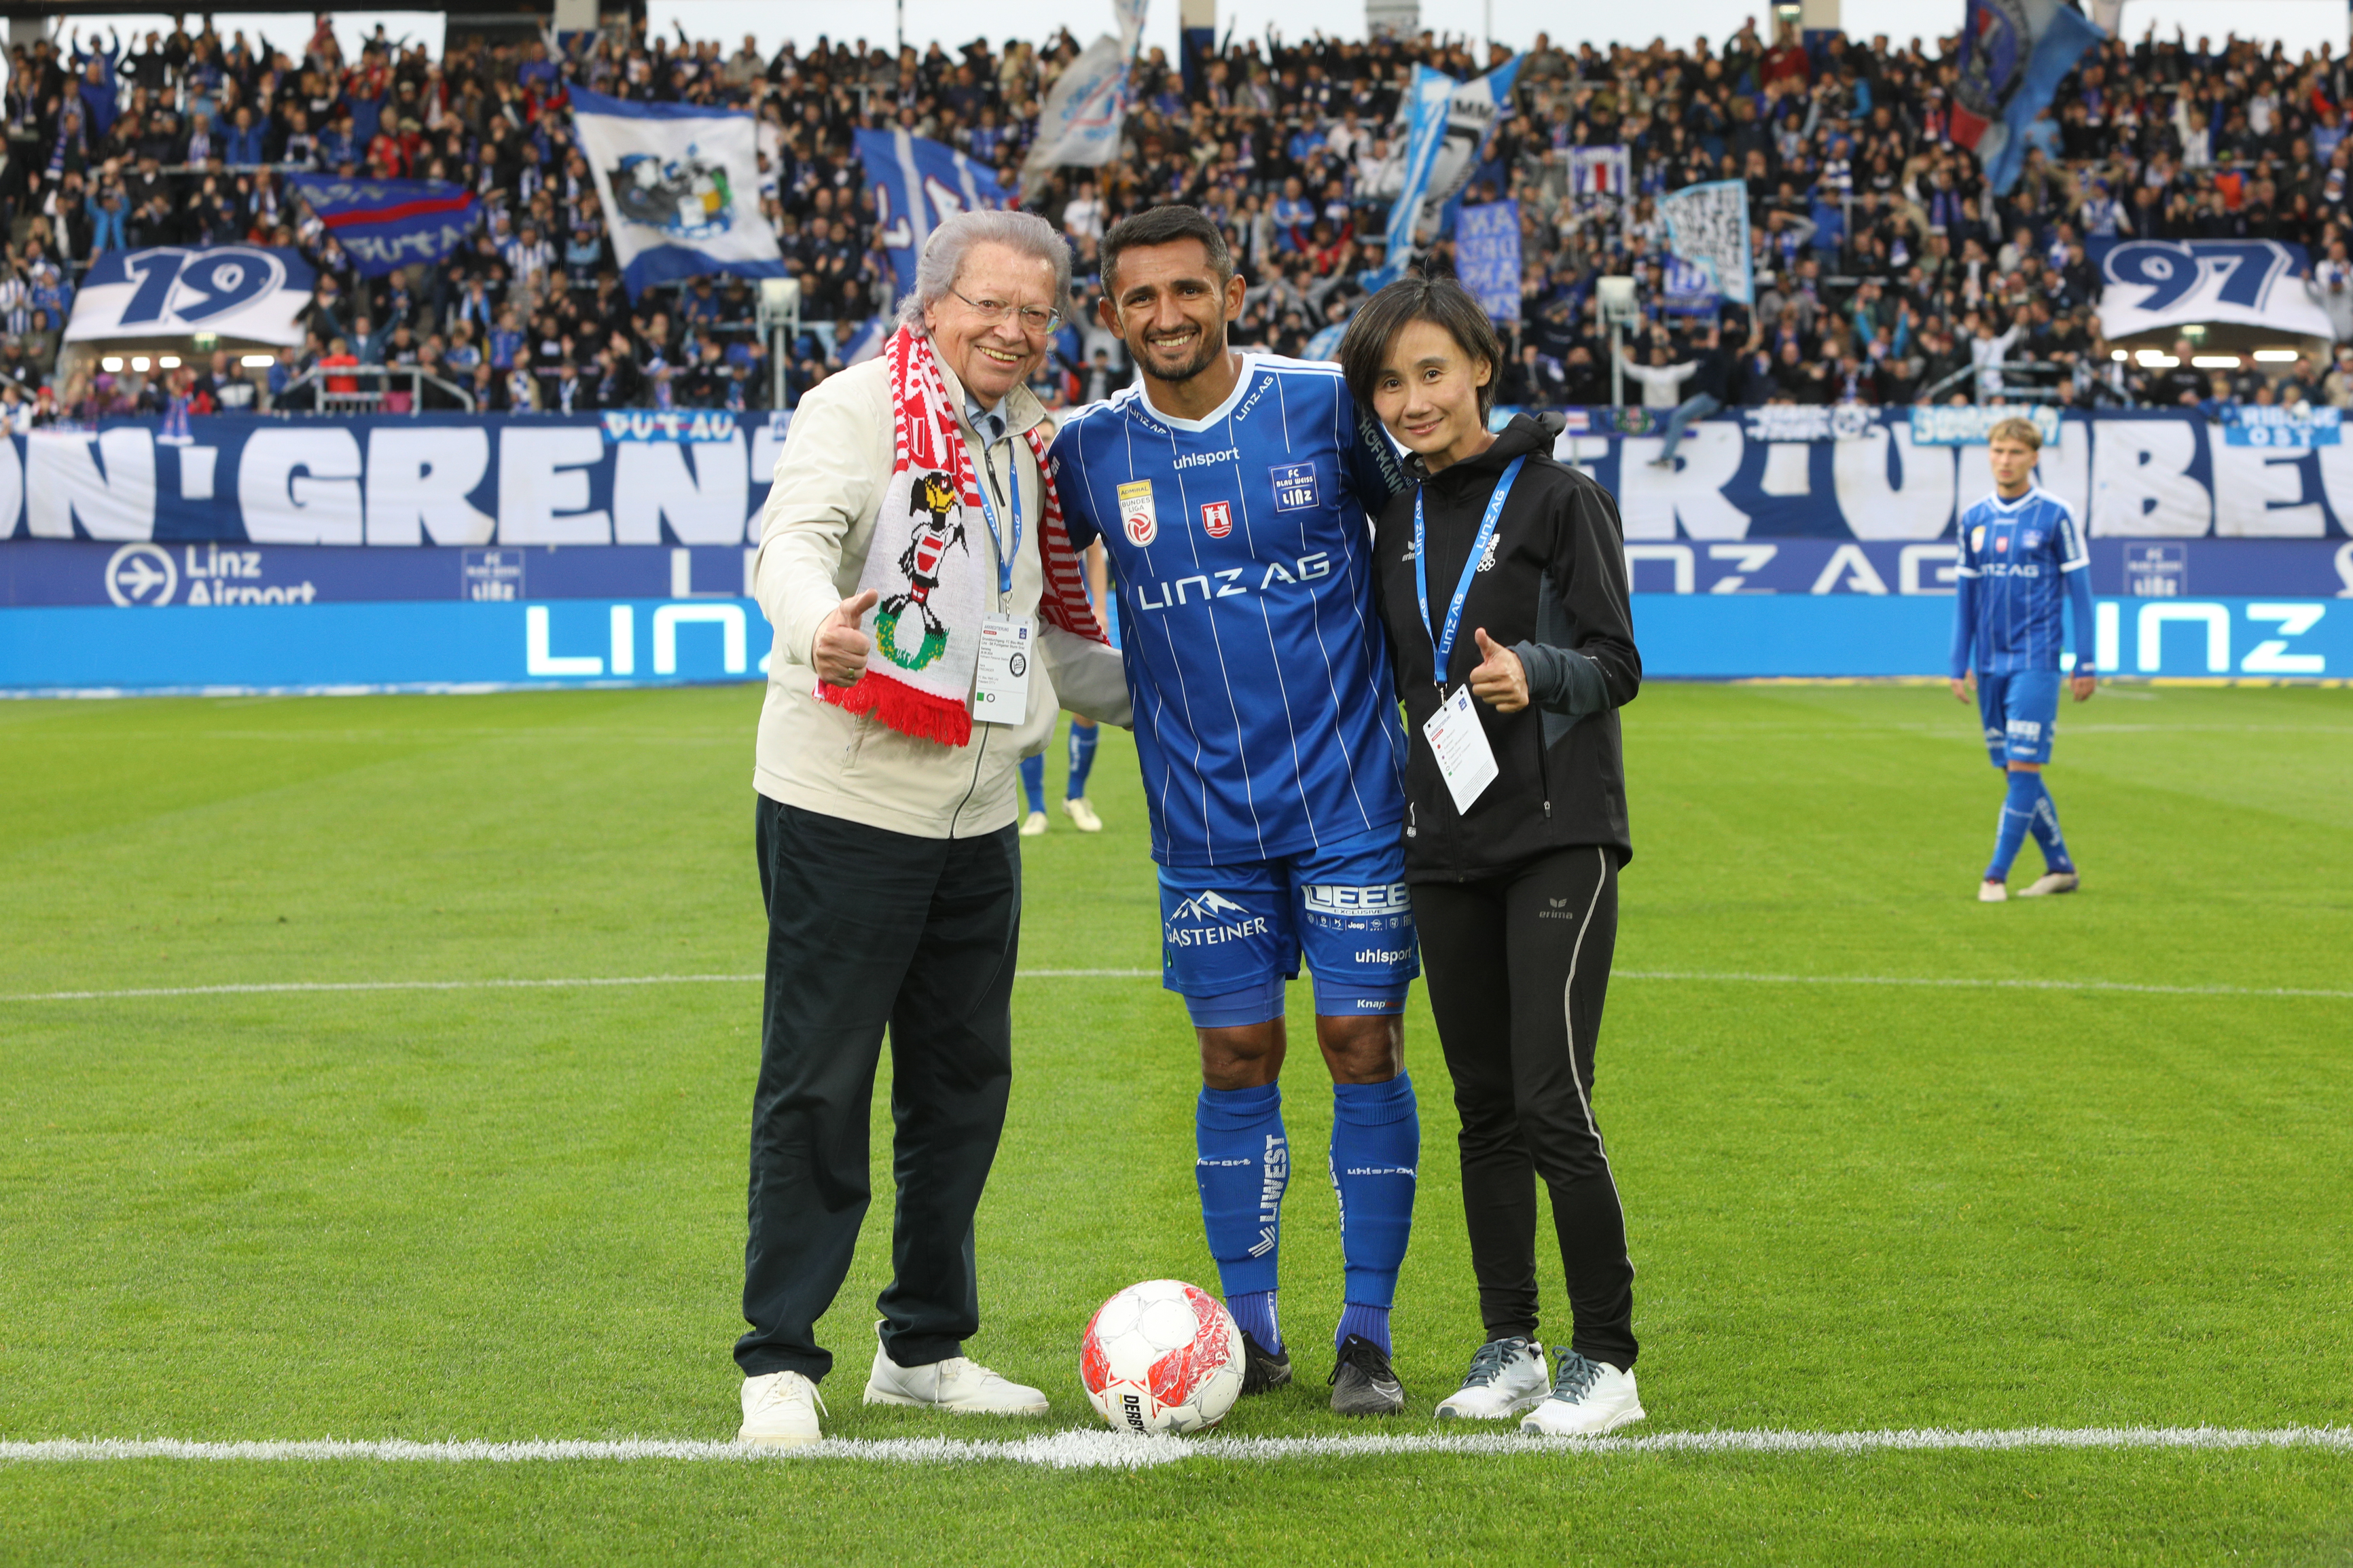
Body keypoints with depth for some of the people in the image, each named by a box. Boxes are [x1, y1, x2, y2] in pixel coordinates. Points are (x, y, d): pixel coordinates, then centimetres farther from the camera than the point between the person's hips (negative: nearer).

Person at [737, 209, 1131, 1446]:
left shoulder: (1024, 447, 16)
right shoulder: (858, 409, -7)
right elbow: (790, 544, -24)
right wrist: (818, 626, -45)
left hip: (975, 820, 7)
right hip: (844, 806, -7)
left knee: (964, 1084, 12)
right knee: (817, 1086, -3)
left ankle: (926, 1346, 25)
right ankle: (780, 1362, 5)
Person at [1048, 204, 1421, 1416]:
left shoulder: (1327, 405, -5)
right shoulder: (1087, 450, 0)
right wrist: (1117, 687, 4)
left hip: (1353, 800, -2)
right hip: (1204, 817, 2)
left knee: (1364, 1047, -1)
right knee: (1235, 1062, 5)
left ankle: (1367, 1335, 8)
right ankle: (1249, 1328, 17)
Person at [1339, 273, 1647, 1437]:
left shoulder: (1559, 499, -4)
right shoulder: (1400, 521, 13)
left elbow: (1617, 665, -7)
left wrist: (1535, 672, -24)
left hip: (1560, 831, -6)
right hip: (1447, 841, 6)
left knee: (1553, 1101, -12)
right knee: (1484, 1108, 8)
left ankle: (1605, 1360, -3)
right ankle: (1509, 1346, 18)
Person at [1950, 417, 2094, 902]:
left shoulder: (2056, 516, -4)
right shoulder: (1974, 519, 9)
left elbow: (2080, 592, -1)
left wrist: (2085, 664, -4)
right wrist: (1959, 665, 11)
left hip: (2035, 661, -5)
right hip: (1990, 663, 5)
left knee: (2023, 767, -10)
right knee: (2013, 770, 7)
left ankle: (1996, 875, -7)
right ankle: (2060, 867, 18)